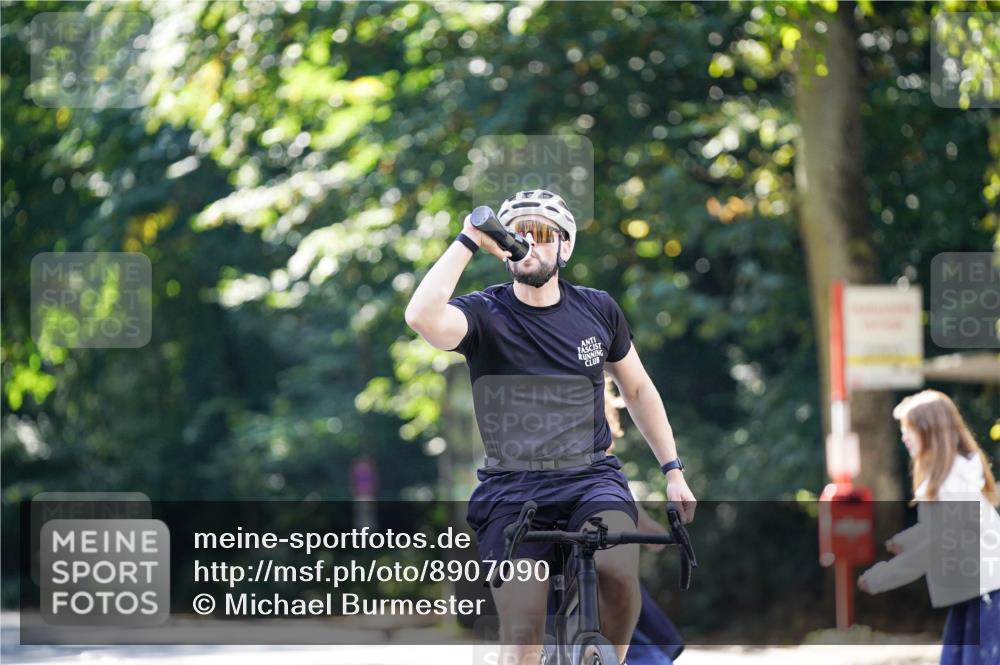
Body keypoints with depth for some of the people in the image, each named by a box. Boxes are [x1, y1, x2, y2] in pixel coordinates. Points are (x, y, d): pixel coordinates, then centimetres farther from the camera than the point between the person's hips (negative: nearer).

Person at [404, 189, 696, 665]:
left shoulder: (598, 310, 8)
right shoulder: (484, 314, -3)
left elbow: (637, 388, 21)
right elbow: (423, 318, -25)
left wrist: (673, 470, 16)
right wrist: (467, 241, -18)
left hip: (592, 478, 1)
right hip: (512, 489, -1)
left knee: (618, 570, -29)